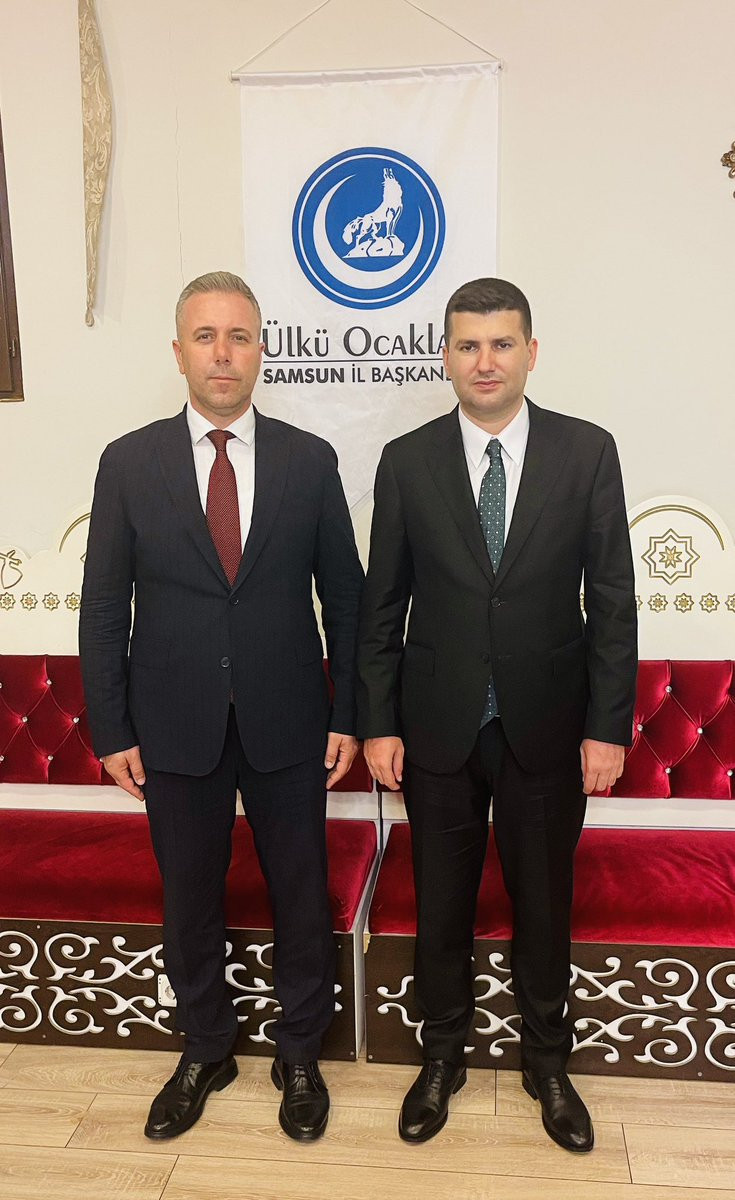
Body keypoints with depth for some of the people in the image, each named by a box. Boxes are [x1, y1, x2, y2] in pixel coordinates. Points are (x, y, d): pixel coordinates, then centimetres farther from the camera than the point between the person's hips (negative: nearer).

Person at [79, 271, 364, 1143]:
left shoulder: (309, 460, -1)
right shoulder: (128, 463, -2)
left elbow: (344, 597, 1)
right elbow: (104, 609, 0)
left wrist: (346, 714, -1)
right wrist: (112, 730, -2)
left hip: (288, 727, 0)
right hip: (175, 728, 1)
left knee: (300, 896, 13)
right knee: (189, 901, 16)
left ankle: (299, 1054, 38)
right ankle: (204, 1052, 41)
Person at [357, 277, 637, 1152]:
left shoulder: (588, 452, -3)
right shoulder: (405, 461, -2)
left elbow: (612, 598, -3)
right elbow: (382, 605, 0)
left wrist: (608, 726, -6)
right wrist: (377, 724, -3)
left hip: (545, 725, 0)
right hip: (437, 725, 1)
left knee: (544, 900, 16)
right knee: (441, 900, 15)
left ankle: (546, 1061, 40)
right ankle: (442, 1054, 39)